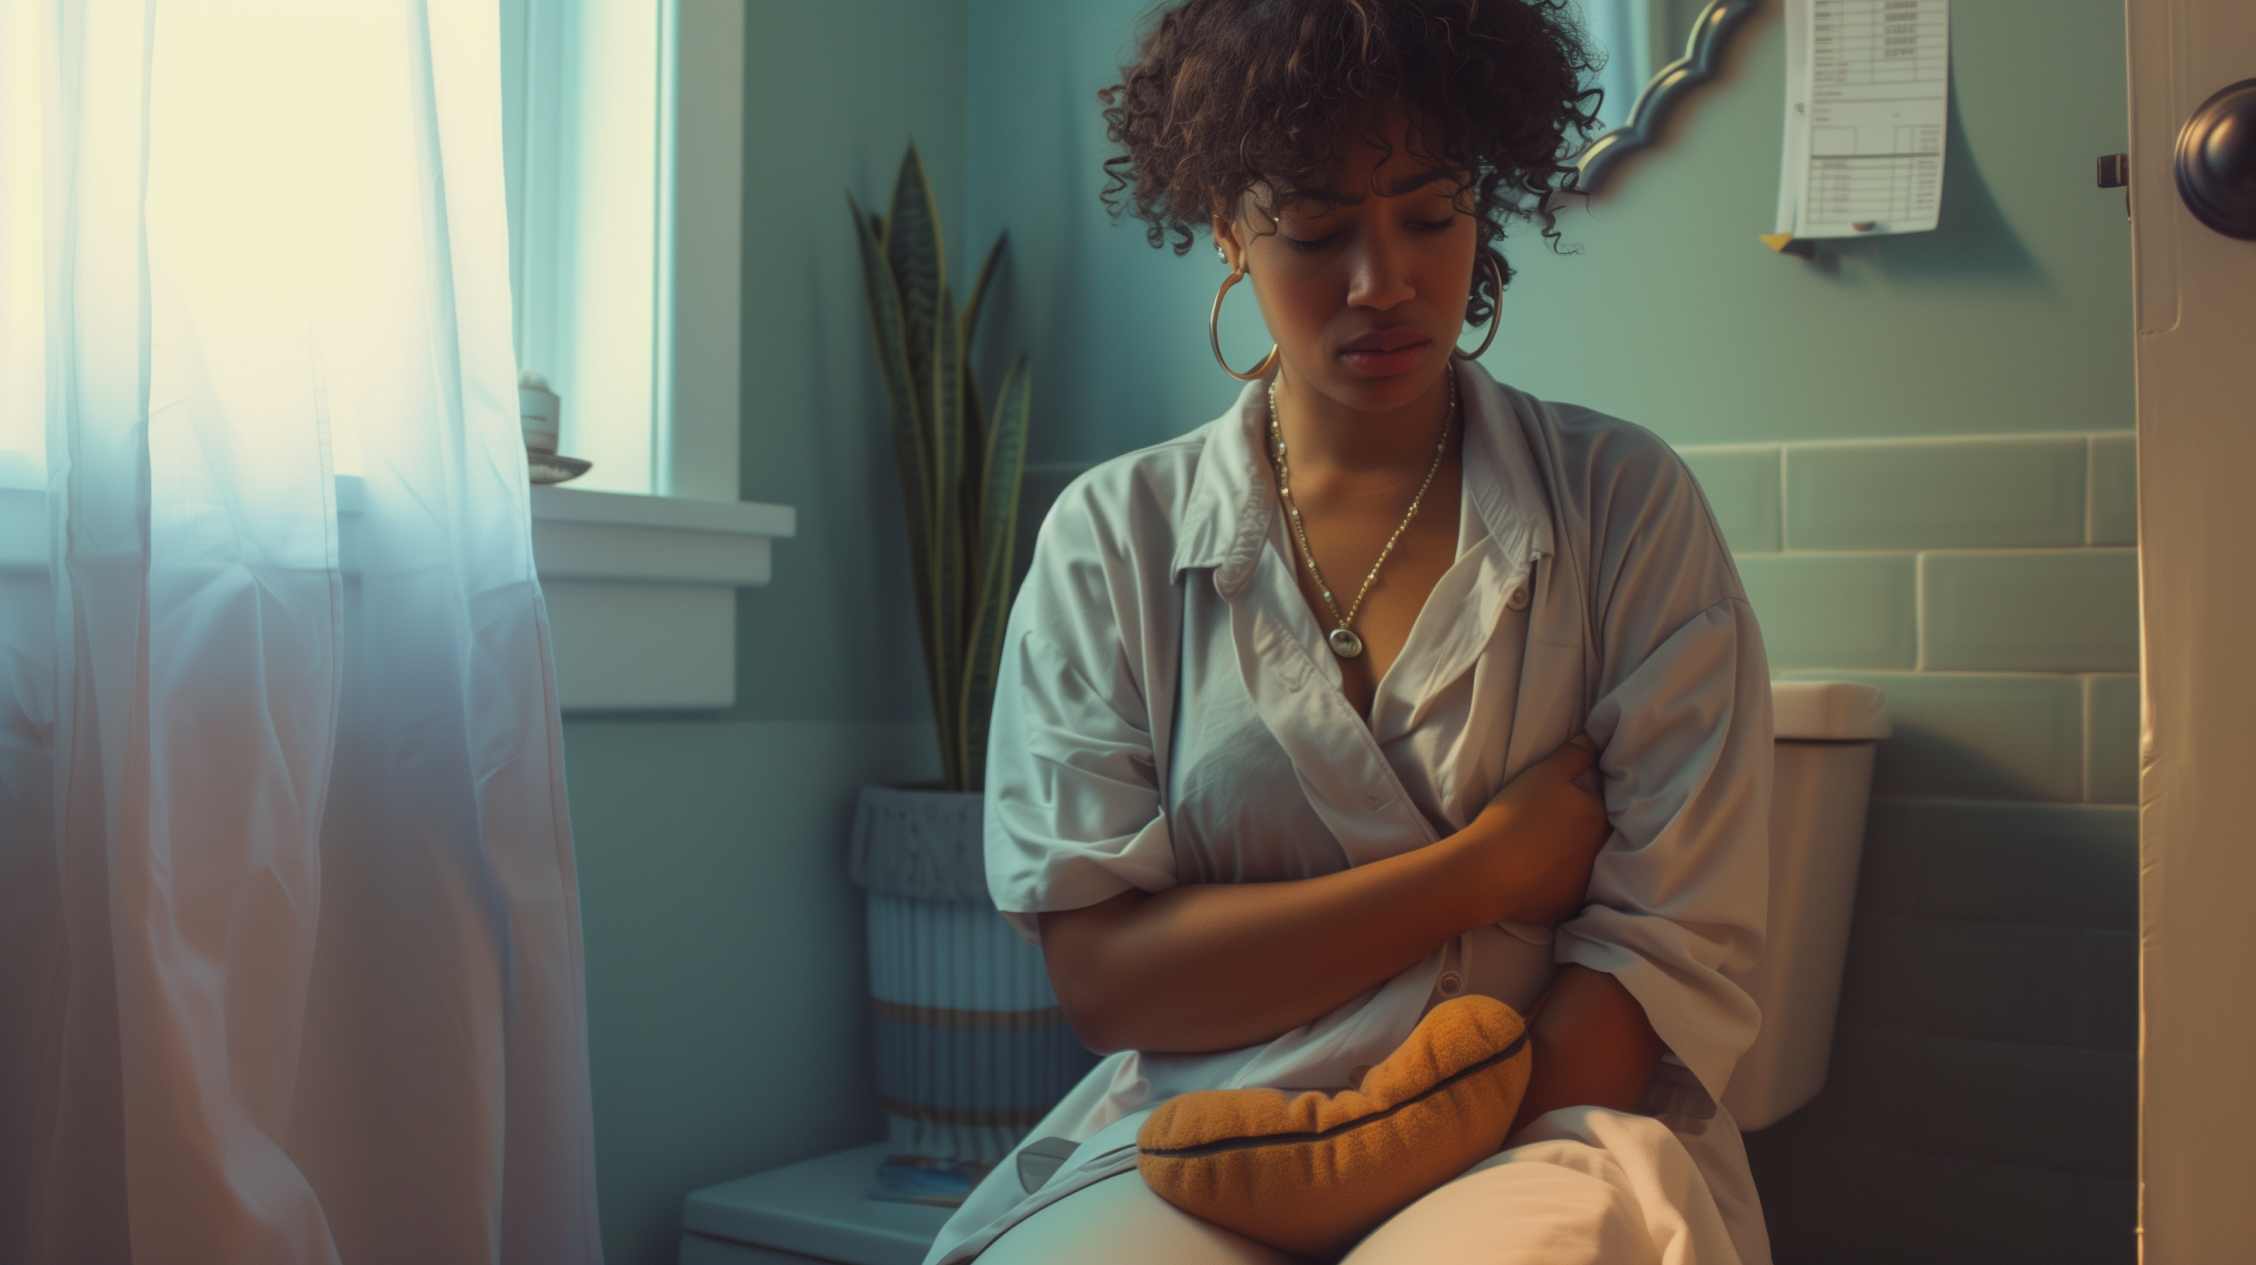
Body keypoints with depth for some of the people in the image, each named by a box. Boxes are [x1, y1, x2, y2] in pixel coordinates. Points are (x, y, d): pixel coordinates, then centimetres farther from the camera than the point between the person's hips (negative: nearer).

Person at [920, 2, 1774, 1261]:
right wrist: (1484, 869, -6)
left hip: (1552, 1130, 0)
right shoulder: (1111, 534, 8)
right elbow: (1102, 970, -1)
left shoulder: (1624, 502, 7)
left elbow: (1685, 947, -1)